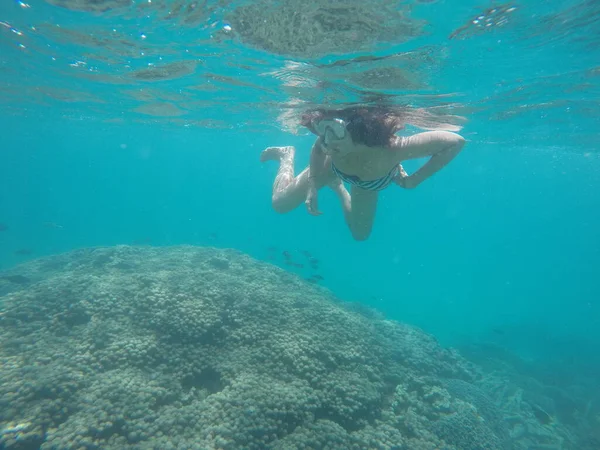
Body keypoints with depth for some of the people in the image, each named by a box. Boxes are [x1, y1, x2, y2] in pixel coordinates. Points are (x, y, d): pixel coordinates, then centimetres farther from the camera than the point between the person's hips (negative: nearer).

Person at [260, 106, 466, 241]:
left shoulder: (391, 149, -49)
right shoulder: (330, 145, -42)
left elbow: (457, 141, -39)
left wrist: (414, 180, -35)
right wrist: (312, 185, -26)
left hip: (367, 185, 1)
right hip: (334, 165, 0)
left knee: (360, 234, 21)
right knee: (280, 203, 7)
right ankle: (286, 156, 35)